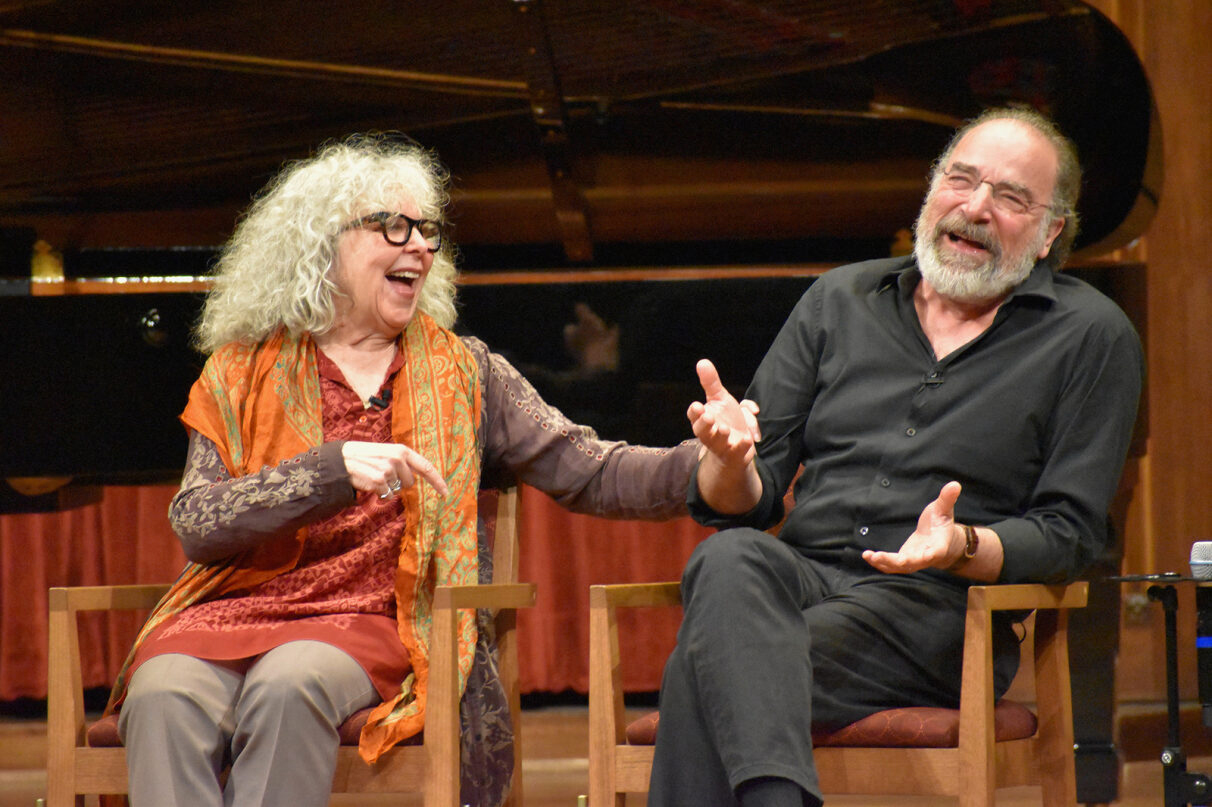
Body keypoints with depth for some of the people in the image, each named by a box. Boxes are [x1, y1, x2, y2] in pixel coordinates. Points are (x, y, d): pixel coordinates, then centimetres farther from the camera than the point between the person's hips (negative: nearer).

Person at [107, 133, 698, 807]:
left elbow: (588, 472, 7)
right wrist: (333, 469, -15)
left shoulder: (462, 373, 17)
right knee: (165, 696, -33)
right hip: (232, 613, 1)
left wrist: (703, 466, -12)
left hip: (369, 626, 0)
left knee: (289, 684, -35)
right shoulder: (242, 374, 13)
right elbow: (197, 525, -1)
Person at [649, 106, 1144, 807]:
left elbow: (1069, 533, 2)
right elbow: (748, 502, 15)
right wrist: (732, 459, -10)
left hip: (936, 606, -3)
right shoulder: (840, 300, 18)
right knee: (728, 560, -36)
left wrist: (961, 547, -18)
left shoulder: (1094, 338, 8)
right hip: (800, 572, 3)